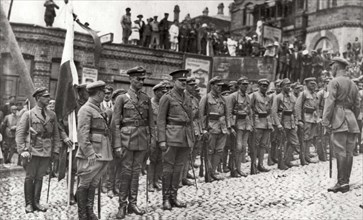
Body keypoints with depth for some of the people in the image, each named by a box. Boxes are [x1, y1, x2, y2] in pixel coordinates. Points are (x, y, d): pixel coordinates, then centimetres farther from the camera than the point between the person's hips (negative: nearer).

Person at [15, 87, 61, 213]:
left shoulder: (52, 115, 8)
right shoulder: (28, 114, -1)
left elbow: (56, 134, 11)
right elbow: (19, 133, -4)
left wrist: (55, 150, 4)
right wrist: (23, 150, -12)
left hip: (46, 152, 3)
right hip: (32, 151, -3)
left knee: (40, 177, 7)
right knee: (30, 177, 4)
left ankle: (36, 202, 16)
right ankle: (28, 204, 13)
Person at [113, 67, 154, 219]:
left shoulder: (146, 98, 10)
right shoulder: (122, 98, -1)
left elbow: (151, 121, 12)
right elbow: (116, 123, -3)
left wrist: (152, 139, 6)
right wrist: (118, 145, -9)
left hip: (143, 139, 4)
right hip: (128, 137, -3)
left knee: (136, 171, 9)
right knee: (126, 171, -1)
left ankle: (133, 203, 17)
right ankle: (122, 205, 9)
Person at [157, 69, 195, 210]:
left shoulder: (188, 99, 15)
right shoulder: (167, 98, -3)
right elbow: (161, 120, -6)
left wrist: (192, 139, 15)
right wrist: (162, 140, -13)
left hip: (186, 137, 6)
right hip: (172, 137, -6)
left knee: (178, 167, 9)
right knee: (168, 167, 0)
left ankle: (173, 196, 19)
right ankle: (166, 199, 8)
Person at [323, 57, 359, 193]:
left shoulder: (335, 82, -4)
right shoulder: (353, 85, 19)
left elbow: (330, 103, -12)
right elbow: (357, 106, 19)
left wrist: (326, 121, -12)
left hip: (339, 120, -7)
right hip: (351, 121, 7)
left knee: (340, 152, -8)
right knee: (349, 152, 7)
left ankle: (342, 183, -9)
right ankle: (346, 182, 11)